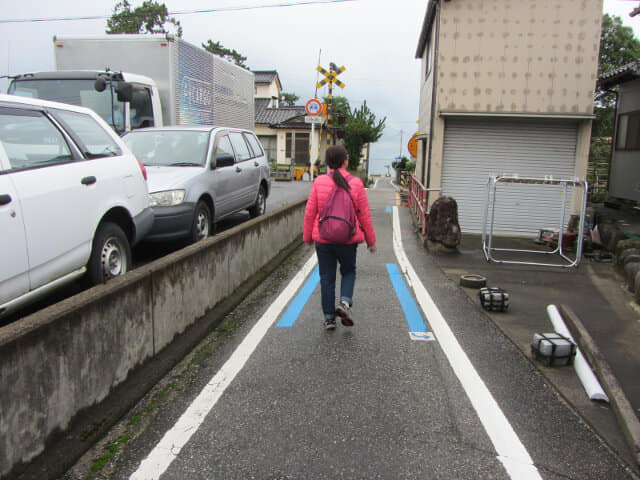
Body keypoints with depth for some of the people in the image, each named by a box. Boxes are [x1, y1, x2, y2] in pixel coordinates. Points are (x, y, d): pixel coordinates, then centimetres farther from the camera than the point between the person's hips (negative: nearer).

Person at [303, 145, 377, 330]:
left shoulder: (319, 182, -5)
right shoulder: (356, 183, -6)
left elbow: (309, 213, -1)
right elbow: (365, 215, -1)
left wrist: (307, 237, 12)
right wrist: (371, 240, 9)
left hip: (323, 239, 1)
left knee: (327, 278, 11)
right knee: (348, 271, 21)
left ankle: (329, 317, 15)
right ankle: (345, 302, -2)